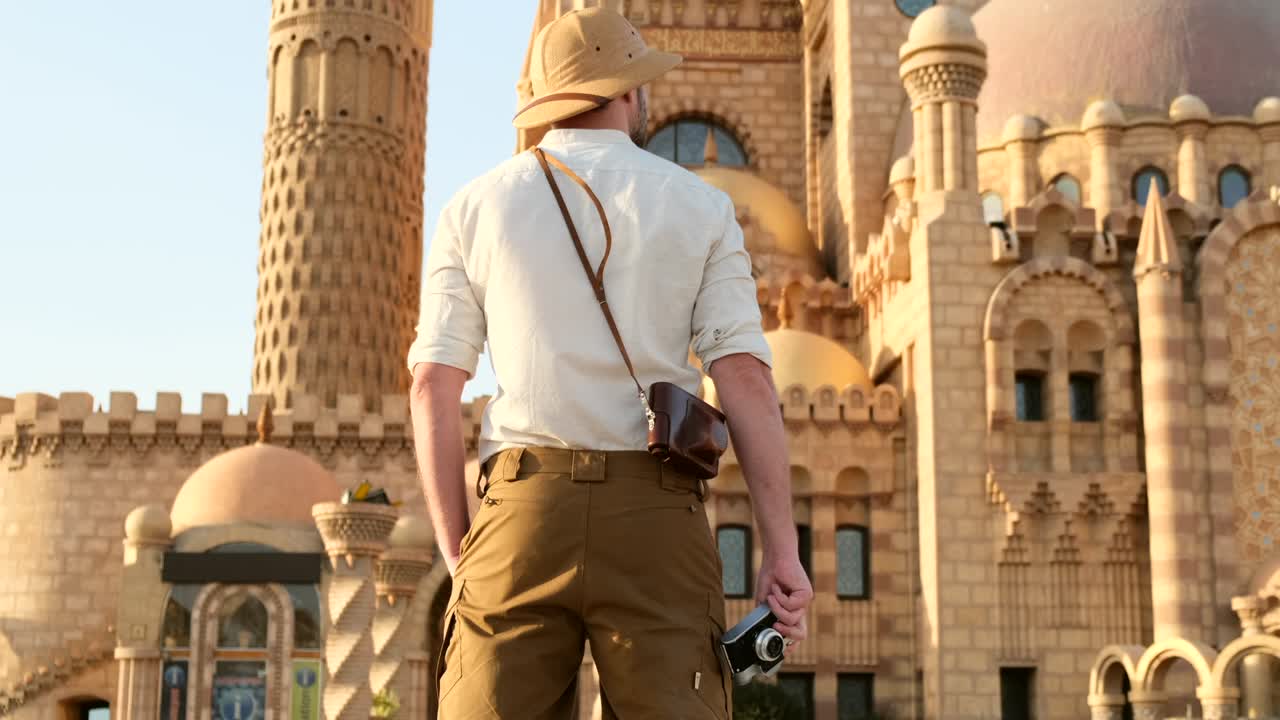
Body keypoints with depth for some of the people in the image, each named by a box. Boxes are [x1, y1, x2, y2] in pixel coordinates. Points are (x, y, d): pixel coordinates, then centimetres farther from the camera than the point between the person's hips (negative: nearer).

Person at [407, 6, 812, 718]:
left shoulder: (475, 208, 12)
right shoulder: (699, 206, 9)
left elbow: (434, 386, 5)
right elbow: (746, 376, -1)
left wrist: (456, 548, 9)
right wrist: (783, 549, -3)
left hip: (522, 507, 1)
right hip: (654, 521, -1)